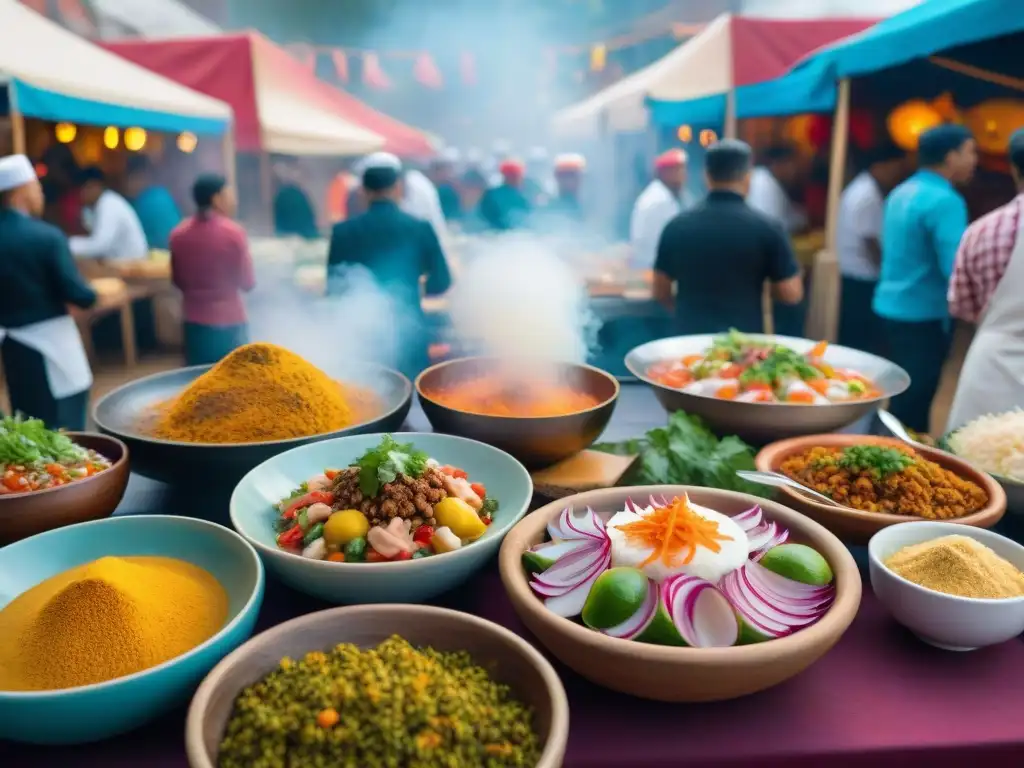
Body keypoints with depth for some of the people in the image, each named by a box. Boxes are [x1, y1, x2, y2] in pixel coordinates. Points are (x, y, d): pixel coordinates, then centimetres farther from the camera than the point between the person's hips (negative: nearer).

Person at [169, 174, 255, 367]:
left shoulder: (178, 234, 1)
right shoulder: (233, 232, -13)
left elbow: (177, 280, 10)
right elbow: (247, 283, -9)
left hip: (194, 320, 5)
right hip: (229, 320, -4)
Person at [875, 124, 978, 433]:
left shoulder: (900, 193, 11)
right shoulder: (944, 201, -17)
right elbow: (956, 270, -24)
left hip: (892, 306, 9)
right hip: (923, 316, -9)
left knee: (906, 395, 18)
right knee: (914, 402, 0)